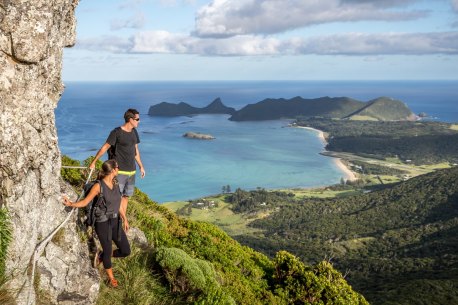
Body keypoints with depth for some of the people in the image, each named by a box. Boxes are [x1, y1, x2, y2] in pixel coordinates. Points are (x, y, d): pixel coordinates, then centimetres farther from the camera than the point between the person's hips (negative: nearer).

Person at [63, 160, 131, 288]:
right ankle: (111, 278, 32)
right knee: (108, 251, 7)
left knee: (126, 251, 6)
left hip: (115, 222, 6)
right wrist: (71, 204, -25)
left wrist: (125, 219, 18)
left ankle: (101, 256, 31)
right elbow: (85, 202, -10)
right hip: (103, 223, -6)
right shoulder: (98, 186, -14)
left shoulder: (114, 184, 4)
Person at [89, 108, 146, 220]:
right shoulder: (117, 132, -11)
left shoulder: (134, 132, 9)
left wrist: (141, 166, 22)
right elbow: (105, 148, -7)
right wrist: (93, 162, -5)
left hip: (131, 171, 7)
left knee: (126, 196, 11)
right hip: (119, 171, -7)